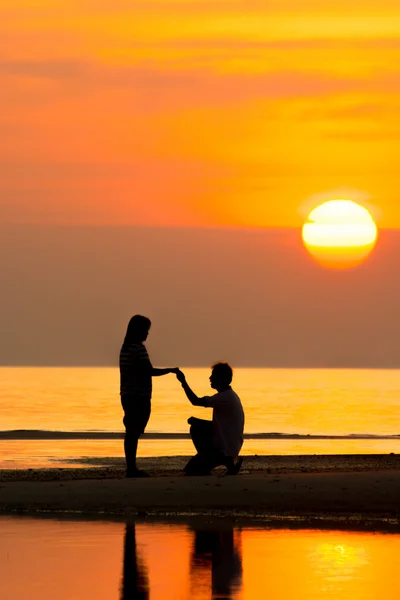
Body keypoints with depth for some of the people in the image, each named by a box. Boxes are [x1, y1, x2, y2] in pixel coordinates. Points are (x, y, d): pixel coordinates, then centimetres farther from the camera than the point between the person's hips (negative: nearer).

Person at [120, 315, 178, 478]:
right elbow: (150, 371, -18)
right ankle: (132, 468, -8)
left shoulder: (125, 348, 14)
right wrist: (171, 370, -7)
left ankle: (131, 467, 14)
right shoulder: (138, 348, -14)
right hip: (139, 397, -9)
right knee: (134, 432, -8)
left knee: (131, 432, 11)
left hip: (128, 396, 9)